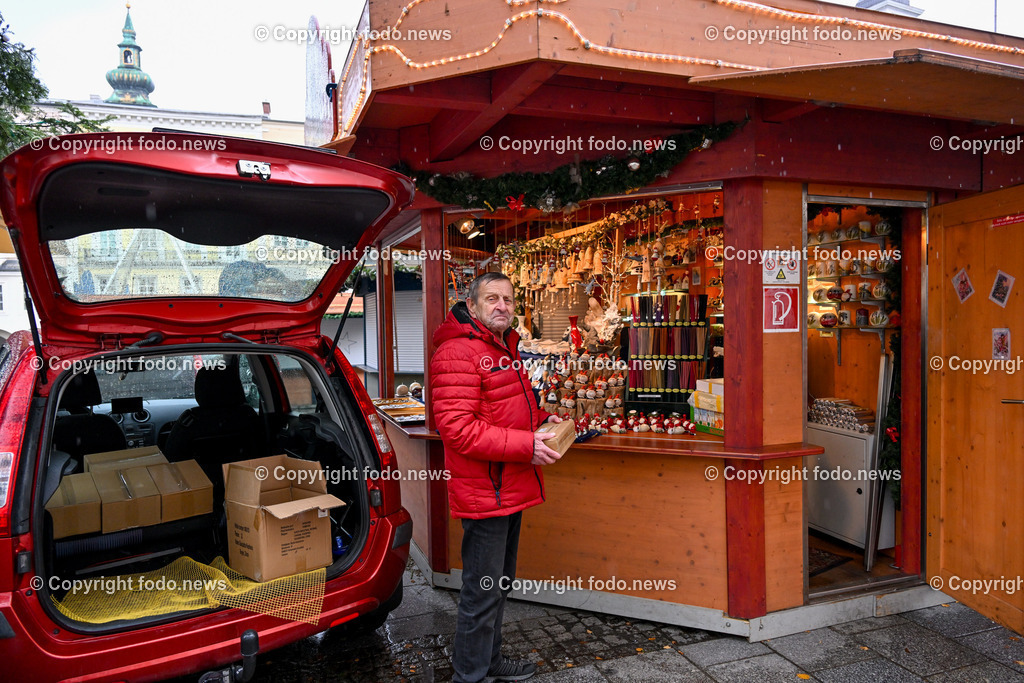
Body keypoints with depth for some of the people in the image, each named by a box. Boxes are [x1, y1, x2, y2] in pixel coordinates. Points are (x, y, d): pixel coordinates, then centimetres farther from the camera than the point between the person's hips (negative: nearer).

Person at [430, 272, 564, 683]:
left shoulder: (505, 348, 16)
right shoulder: (457, 352, -17)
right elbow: (458, 429, -25)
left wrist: (542, 419, 9)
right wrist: (527, 445, -24)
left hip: (510, 489, 10)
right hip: (484, 492, -10)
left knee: (500, 584, 23)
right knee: (483, 592, 3)